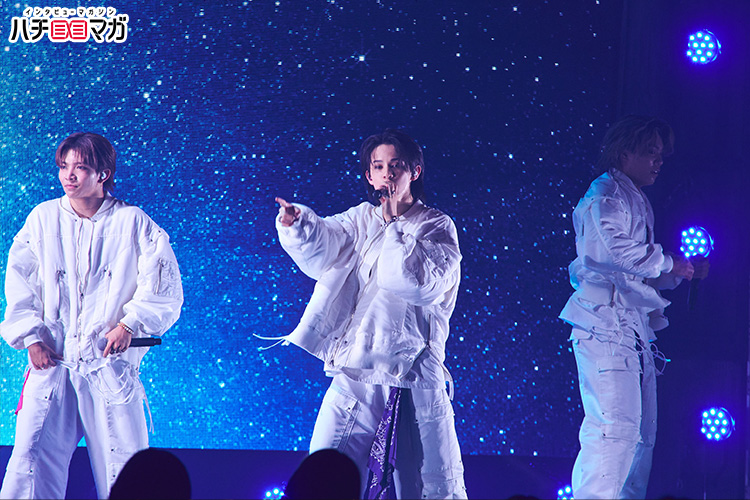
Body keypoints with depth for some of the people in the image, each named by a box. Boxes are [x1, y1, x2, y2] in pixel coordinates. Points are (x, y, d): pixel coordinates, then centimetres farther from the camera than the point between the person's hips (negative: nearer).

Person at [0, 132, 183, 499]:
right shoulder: (43, 218, 8)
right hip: (51, 361, 1)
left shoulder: (132, 223, 2)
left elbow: (163, 288, 1)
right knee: (32, 461, -6)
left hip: (111, 363, -1)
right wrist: (30, 338, -2)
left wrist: (130, 323, -11)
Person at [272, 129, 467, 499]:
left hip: (415, 382, -2)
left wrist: (393, 225, -9)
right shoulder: (361, 219, 13)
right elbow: (321, 248, -4)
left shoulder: (437, 228, 3)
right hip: (354, 378, 3)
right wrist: (298, 223, -25)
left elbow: (422, 284, -13)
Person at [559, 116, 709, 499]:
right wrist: (670, 263, -11)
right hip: (606, 326, -10)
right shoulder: (605, 194, -4)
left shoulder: (639, 203, 25)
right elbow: (618, 248, -22)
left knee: (642, 433, 7)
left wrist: (683, 272, 12)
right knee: (615, 426, -18)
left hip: (634, 325, 10)